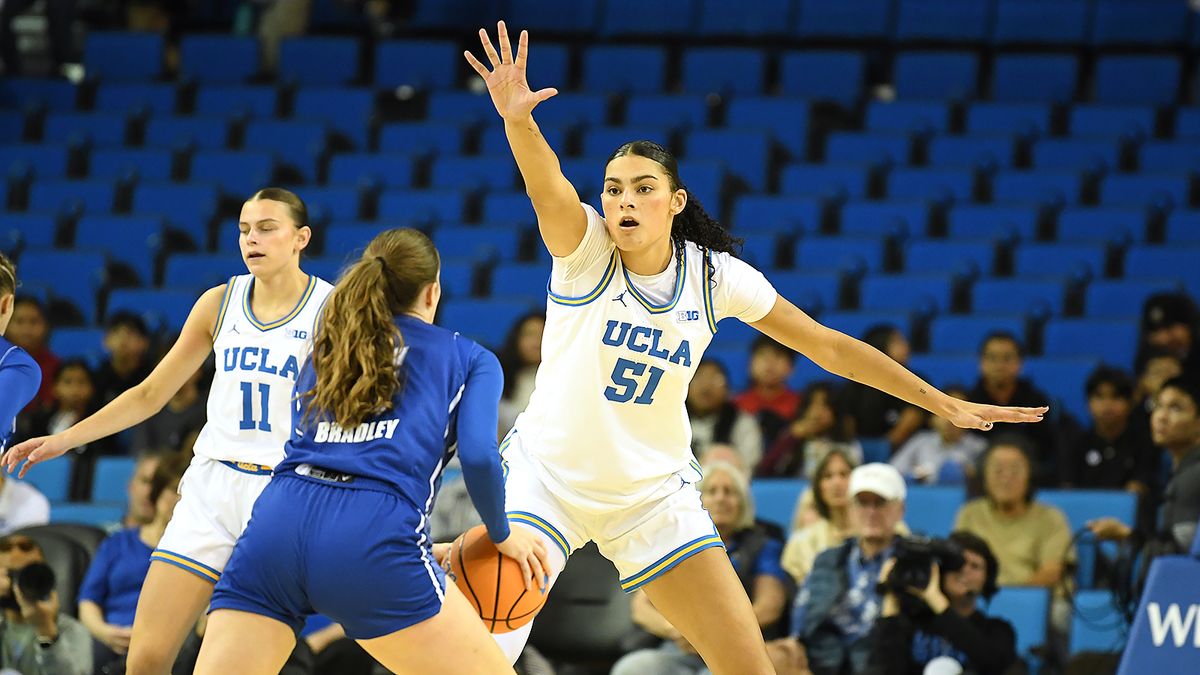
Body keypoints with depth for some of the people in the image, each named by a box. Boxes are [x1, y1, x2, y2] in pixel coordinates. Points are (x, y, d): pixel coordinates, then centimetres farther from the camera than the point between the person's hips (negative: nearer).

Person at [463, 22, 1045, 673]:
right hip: (547, 472, -3)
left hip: (653, 492, 3)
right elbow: (548, 189, -36)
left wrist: (944, 404, 1)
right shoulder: (583, 247, -14)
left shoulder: (718, 277, -6)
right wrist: (517, 119, -58)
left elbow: (828, 346, 1)